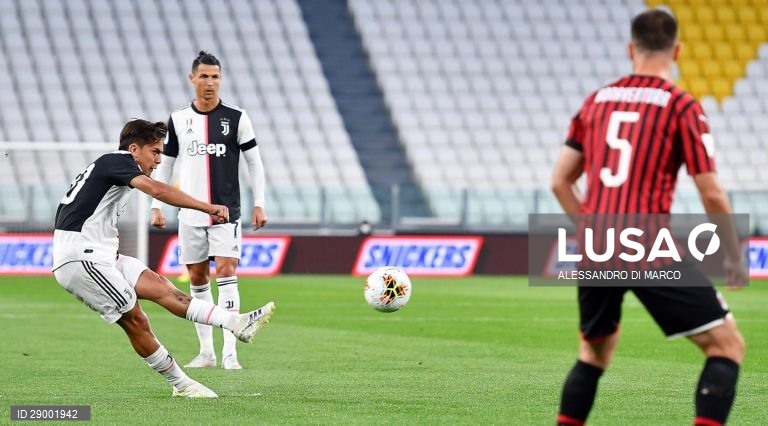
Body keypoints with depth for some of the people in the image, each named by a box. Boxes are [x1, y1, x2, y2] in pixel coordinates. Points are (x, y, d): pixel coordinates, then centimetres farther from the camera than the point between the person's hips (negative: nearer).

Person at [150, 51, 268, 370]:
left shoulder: (236, 118, -2)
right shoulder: (178, 120, 5)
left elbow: (254, 162, 3)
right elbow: (164, 164, 12)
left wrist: (259, 204, -2)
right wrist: (156, 206, 6)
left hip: (226, 211, -3)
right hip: (190, 213, 3)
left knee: (226, 273, -13)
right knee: (197, 278, 7)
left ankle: (230, 351, -15)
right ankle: (206, 352, 15)